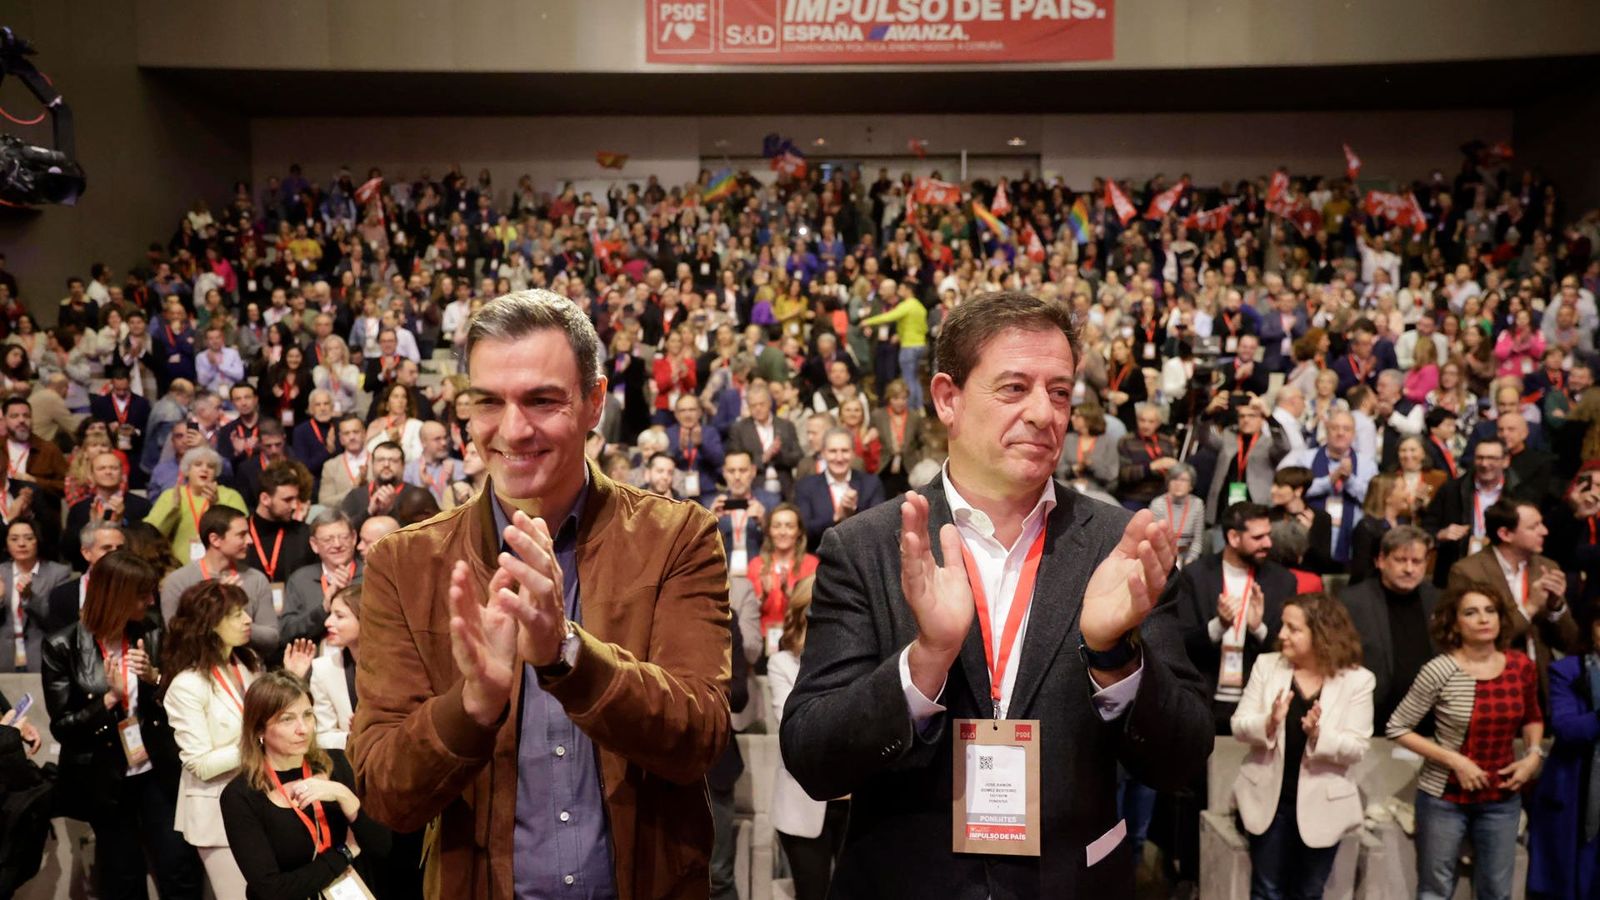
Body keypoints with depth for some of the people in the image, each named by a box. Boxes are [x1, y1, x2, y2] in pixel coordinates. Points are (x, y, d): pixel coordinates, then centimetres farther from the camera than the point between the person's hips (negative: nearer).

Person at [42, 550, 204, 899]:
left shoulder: (151, 633, -2)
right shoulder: (63, 647, -12)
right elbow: (62, 726, -10)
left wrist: (154, 677, -14)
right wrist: (110, 699, -23)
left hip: (157, 772, 2)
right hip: (104, 781, -2)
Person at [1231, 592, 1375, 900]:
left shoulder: (1357, 680, -8)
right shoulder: (1266, 665, -3)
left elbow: (1357, 748, -11)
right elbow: (1238, 725, -6)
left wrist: (1319, 734, -29)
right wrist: (1269, 723, -26)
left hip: (1321, 804, -1)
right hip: (1269, 798, 1)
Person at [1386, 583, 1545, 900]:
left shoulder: (1521, 666, -4)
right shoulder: (1440, 671, -17)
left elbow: (1532, 718, 16)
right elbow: (1397, 728, -11)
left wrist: (1533, 755, -2)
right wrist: (1454, 760, -18)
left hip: (1502, 798, 4)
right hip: (1444, 797, -4)